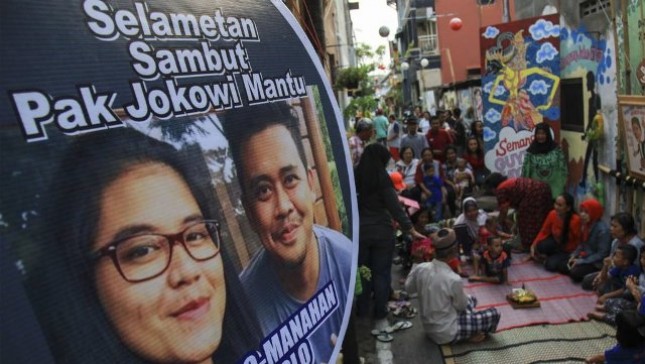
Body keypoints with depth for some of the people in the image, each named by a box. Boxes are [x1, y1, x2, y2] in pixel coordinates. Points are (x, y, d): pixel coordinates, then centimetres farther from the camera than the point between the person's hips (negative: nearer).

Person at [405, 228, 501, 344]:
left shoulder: (420, 268, -15)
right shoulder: (454, 279, -30)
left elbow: (409, 289, 4)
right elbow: (462, 306, -11)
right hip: (446, 334, -6)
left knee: (472, 300, 23)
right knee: (494, 314, 4)